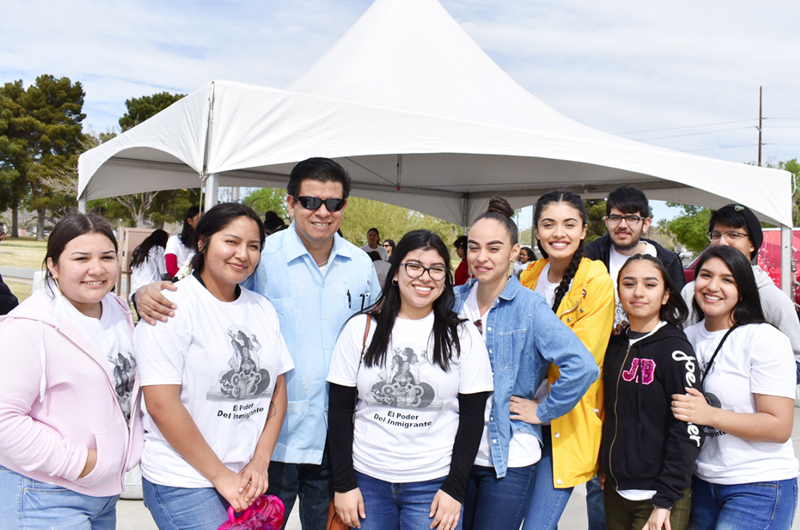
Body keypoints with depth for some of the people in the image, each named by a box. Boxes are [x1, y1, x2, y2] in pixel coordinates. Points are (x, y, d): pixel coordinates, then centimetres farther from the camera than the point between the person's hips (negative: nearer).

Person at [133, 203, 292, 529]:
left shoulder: (263, 309, 9)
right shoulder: (173, 306, -10)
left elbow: (278, 389, 10)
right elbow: (161, 404, -15)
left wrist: (260, 462, -1)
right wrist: (220, 476, -11)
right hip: (183, 484, -5)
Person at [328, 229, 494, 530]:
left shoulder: (463, 336, -1)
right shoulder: (362, 328, -1)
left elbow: (472, 416, -1)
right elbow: (340, 409, 1)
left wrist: (455, 488, -5)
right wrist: (343, 483, -2)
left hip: (433, 485, -1)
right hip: (367, 481, 1)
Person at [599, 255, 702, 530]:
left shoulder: (675, 348, -13)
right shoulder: (616, 345, 5)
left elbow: (688, 430, -16)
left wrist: (665, 500, -17)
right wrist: (605, 466, 10)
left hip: (658, 496, -5)